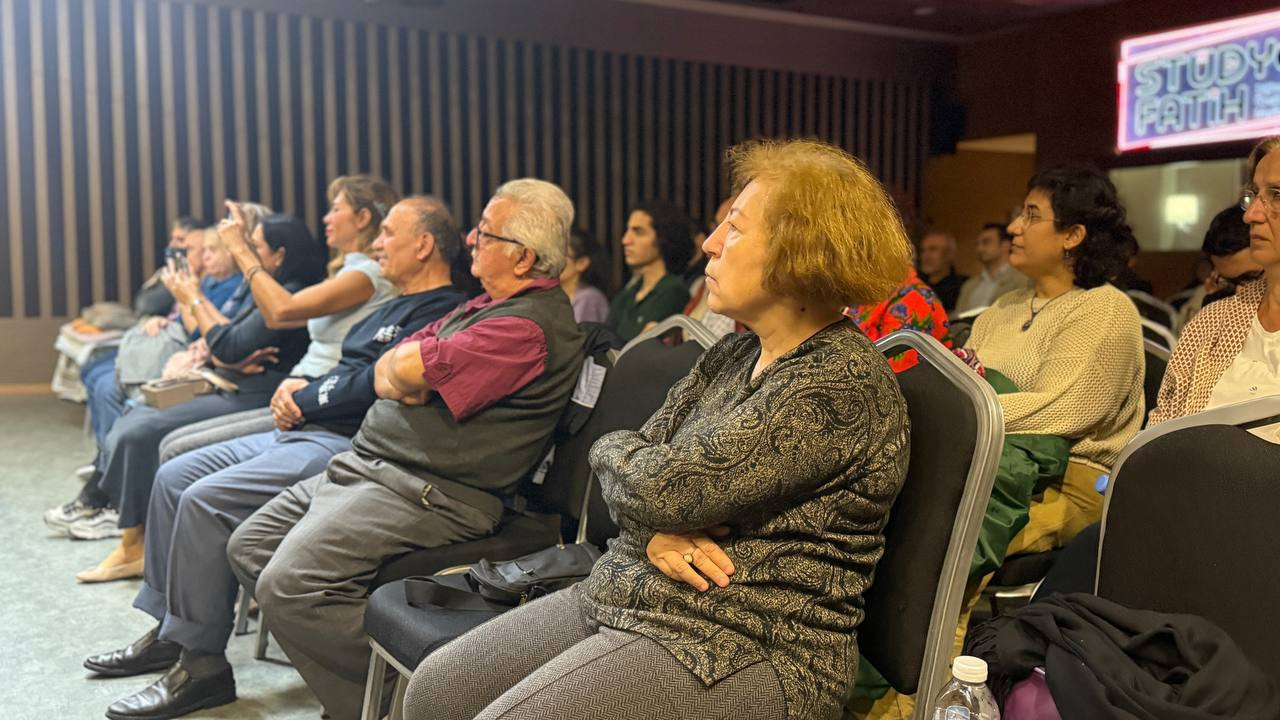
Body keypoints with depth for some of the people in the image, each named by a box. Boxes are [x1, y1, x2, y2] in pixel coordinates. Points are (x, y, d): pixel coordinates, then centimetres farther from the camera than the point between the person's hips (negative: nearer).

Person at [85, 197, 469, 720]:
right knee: (175, 476, 9)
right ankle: (169, 631, 16)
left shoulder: (439, 312, -12)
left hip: (344, 444, -11)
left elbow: (376, 384, -21)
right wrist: (299, 388, 5)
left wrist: (303, 400, -7)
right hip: (305, 431, 11)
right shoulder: (393, 308, 22)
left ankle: (200, 663, -10)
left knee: (205, 500, -22)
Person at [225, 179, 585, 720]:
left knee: (289, 583, -23)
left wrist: (408, 365, 1)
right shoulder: (493, 306, 17)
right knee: (247, 548, 10)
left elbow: (408, 370, -22)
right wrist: (408, 375, -8)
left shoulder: (530, 325, -18)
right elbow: (385, 370, 15)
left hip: (428, 493, -11)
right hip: (368, 465, 11)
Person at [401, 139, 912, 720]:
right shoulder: (734, 355, 10)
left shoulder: (843, 384, -19)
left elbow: (667, 486, -23)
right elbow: (635, 469, 9)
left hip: (746, 650, -8)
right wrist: (654, 532, -13)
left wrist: (612, 451, -1)